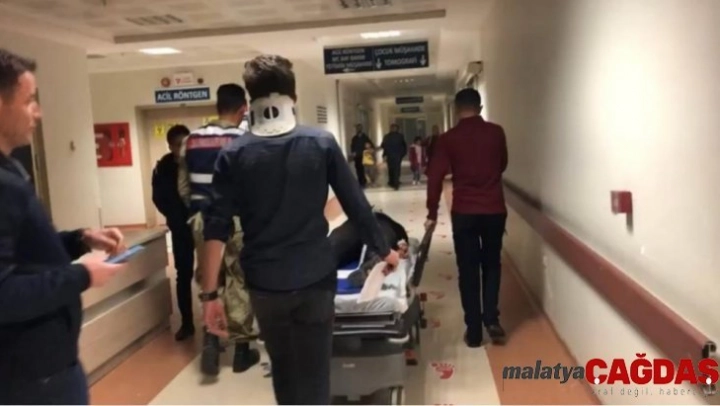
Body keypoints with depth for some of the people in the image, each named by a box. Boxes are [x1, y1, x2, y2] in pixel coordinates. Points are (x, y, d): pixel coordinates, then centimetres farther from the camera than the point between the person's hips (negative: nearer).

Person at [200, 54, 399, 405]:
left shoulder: (234, 155, -3)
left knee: (283, 374, 22)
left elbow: (216, 228, -8)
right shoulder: (322, 143, -4)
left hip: (264, 283, 1)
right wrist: (383, 251, 14)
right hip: (315, 278, -1)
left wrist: (210, 294, -4)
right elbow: (357, 205, -1)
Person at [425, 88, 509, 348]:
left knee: (468, 270, 7)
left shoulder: (449, 139, -4)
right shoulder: (496, 133, 1)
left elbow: (435, 177, -6)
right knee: (491, 264, 18)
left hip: (463, 212, -1)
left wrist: (432, 213, 1)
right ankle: (491, 319, 8)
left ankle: (474, 331, 11)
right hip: (495, 210, 2)